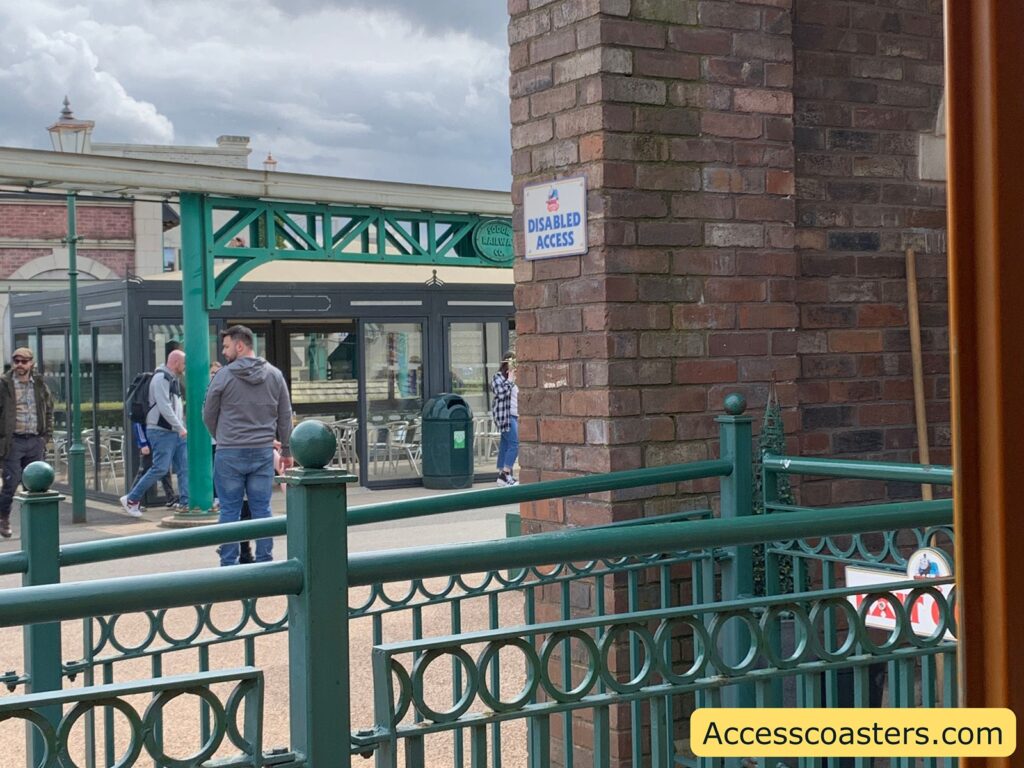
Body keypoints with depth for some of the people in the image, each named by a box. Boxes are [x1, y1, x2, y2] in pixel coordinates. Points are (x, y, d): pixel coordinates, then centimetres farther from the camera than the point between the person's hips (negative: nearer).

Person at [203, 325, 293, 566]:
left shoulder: (223, 376, -6)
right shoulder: (274, 375, 4)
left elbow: (208, 416, 4)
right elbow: (285, 416, 8)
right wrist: (286, 449, 16)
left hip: (230, 454, -3)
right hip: (263, 452, 3)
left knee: (229, 510, 4)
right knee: (262, 510, 7)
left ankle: (229, 563, 6)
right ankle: (264, 562, 9)